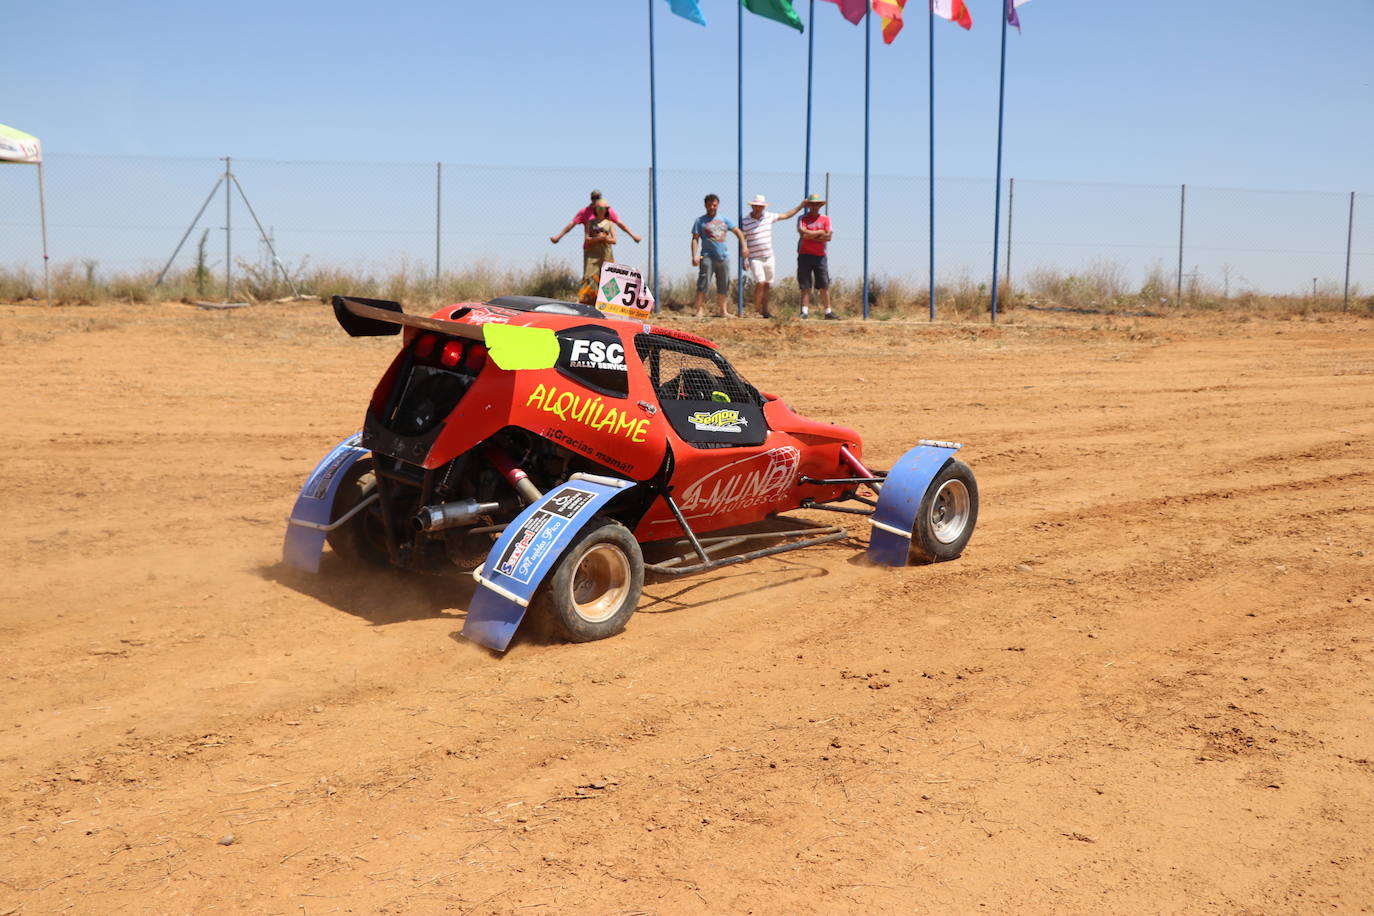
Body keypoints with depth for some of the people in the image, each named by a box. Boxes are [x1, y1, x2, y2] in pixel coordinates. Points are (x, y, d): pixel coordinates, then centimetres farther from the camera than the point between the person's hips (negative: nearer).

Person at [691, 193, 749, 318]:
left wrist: (744, 246, 4)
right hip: (708, 257, -5)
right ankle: (699, 312, -12)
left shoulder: (724, 220, 16)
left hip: (723, 257, 5)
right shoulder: (700, 221, 4)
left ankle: (723, 311, 17)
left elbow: (738, 232, 17)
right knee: (702, 285, -12)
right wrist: (694, 256, -13)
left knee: (723, 286, 9)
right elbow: (695, 239, -1)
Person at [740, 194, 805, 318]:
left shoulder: (768, 217, 7)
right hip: (755, 259, -5)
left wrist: (801, 206, 16)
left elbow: (786, 215, 19)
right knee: (760, 283, -18)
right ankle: (756, 311, -9)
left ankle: (765, 311, 15)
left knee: (767, 285, 7)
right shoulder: (745, 222, -6)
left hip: (769, 258, 5)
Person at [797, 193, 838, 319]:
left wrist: (811, 236, -9)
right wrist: (819, 232, -7)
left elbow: (828, 237, -4)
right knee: (805, 286, -2)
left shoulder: (825, 219, 8)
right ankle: (805, 311, -1)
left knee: (825, 286, 3)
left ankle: (828, 312, 8)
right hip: (805, 255, -2)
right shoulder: (803, 218, 2)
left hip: (820, 256, 2)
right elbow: (803, 233, -16)